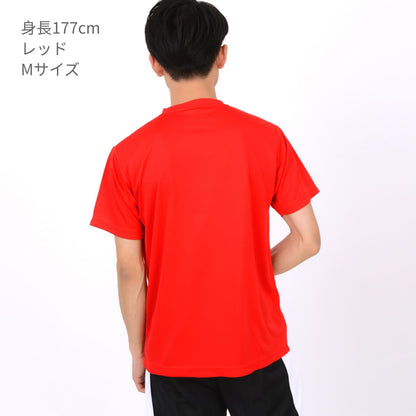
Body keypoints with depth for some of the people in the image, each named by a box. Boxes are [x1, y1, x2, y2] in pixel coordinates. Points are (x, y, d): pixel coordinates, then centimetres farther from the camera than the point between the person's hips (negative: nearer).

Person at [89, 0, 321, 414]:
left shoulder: (129, 155, -13)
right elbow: (307, 240, -7)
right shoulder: (266, 137, -11)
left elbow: (130, 270, -9)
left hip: (173, 353, 0)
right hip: (257, 346, 1)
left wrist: (138, 351, 5)